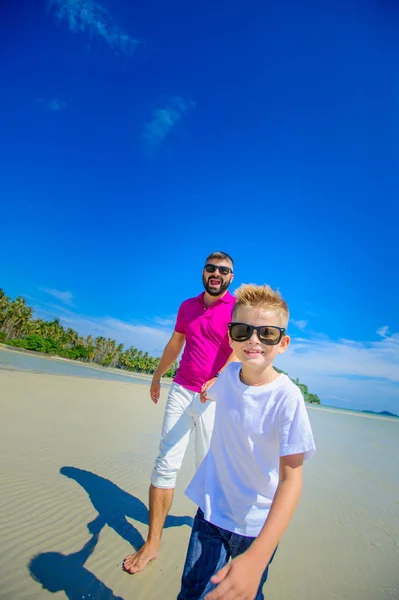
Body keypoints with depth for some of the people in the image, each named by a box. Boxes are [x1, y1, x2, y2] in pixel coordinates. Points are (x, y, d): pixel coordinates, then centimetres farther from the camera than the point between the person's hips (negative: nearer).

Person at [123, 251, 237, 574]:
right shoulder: (188, 306, 11)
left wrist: (217, 380, -37)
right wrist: (157, 377, 30)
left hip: (215, 398, -4)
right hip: (181, 391, 4)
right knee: (166, 464, 3)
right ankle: (152, 543, 16)